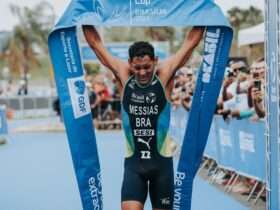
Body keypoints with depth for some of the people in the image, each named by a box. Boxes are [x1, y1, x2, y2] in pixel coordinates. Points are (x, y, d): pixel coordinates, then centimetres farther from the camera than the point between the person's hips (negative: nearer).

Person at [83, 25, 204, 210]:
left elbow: (191, 41, -4)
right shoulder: (123, 74, -3)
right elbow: (95, 43, 2)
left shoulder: (165, 74, -6)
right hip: (133, 162, 0)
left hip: (161, 161, 0)